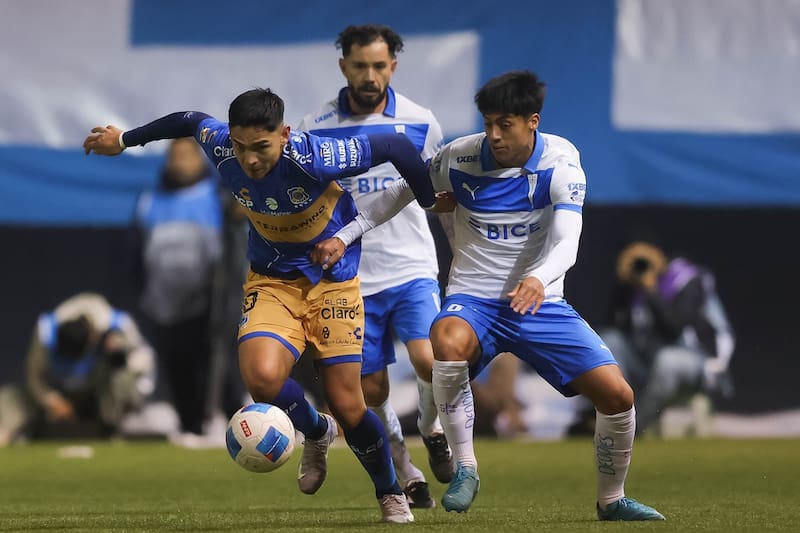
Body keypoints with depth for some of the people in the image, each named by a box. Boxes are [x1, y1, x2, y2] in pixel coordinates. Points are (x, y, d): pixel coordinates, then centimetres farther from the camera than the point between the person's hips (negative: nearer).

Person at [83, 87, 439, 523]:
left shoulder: (313, 157, -31)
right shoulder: (220, 147, -18)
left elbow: (395, 146, -20)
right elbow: (190, 120, 6)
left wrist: (432, 204, -8)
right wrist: (125, 139, 20)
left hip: (333, 279, -3)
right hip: (272, 279, 3)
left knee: (347, 405, -4)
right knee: (261, 376, -26)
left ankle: (390, 495, 27)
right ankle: (316, 432, 10)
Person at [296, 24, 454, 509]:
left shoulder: (421, 122, 0)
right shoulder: (315, 128, -4)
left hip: (413, 268, 0)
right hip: (352, 276, 0)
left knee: (428, 360, -21)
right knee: (373, 389, 3)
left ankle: (432, 429, 10)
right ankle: (407, 478, 23)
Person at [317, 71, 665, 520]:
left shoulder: (560, 161, -11)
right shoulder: (458, 157, -8)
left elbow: (566, 241, -23)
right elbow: (399, 192, 7)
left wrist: (538, 278, -44)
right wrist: (343, 237, -2)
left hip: (540, 302, 1)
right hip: (473, 301, -1)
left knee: (617, 395, -11)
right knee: (448, 342, -39)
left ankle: (612, 500, 16)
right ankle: (465, 467, -22)